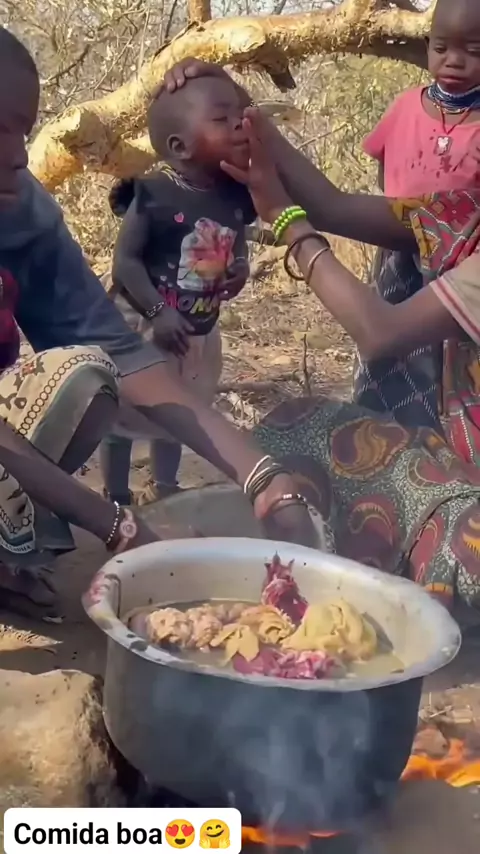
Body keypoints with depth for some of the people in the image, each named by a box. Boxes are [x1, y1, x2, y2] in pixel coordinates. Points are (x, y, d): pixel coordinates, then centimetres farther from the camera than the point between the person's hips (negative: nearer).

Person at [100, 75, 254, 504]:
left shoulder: (236, 194, -3)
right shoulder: (154, 194, -21)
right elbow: (125, 261, -20)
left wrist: (239, 269, -6)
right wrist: (158, 311, -27)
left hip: (201, 329, 6)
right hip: (143, 325, -6)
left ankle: (164, 489, 41)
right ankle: (116, 498, 24)